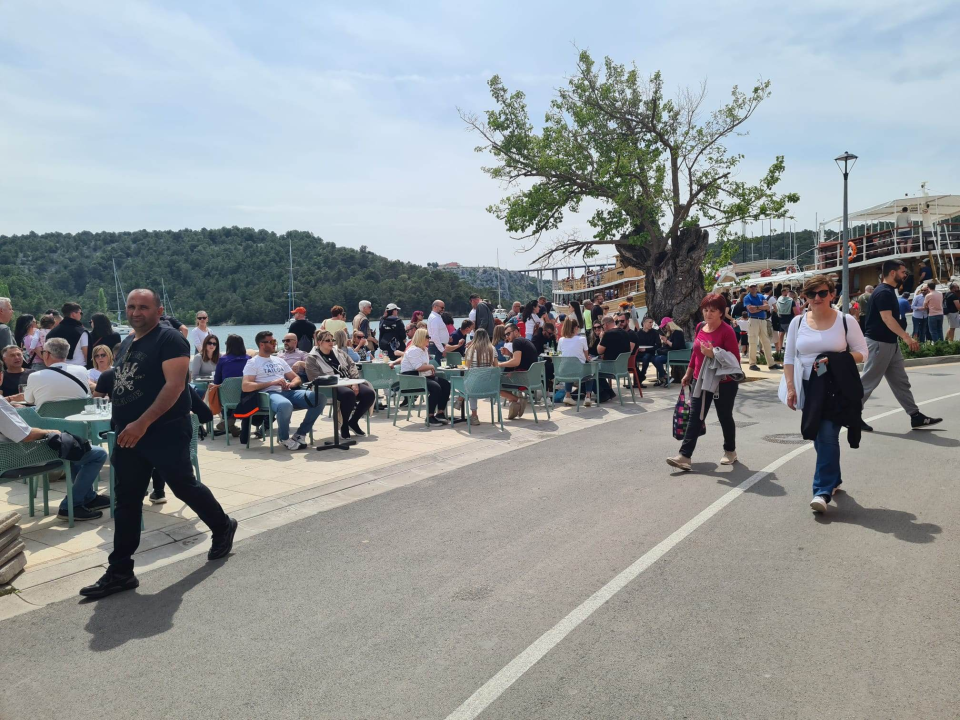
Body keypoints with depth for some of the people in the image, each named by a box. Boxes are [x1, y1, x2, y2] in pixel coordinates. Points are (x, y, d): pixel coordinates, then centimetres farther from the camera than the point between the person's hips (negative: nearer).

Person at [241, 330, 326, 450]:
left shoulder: (278, 360, 27)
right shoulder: (253, 362, 7)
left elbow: (296, 378, 26)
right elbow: (245, 387, -7)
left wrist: (290, 384, 0)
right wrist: (272, 382, -12)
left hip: (288, 392, 6)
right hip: (269, 394, -6)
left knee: (320, 398, -18)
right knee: (285, 405, -43)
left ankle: (300, 434, -7)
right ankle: (284, 438, -14)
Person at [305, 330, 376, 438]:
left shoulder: (339, 352, 20)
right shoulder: (312, 358, 1)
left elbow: (352, 366, 12)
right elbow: (316, 378, -12)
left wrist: (354, 383, -9)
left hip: (349, 384, 6)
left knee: (370, 393, -19)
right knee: (349, 394, -37)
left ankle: (353, 421, 2)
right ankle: (344, 425, -13)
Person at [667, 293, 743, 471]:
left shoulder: (727, 331, -14)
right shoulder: (700, 327, 5)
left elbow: (735, 359, -16)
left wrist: (713, 354, -27)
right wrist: (688, 374, 19)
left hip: (723, 383, -5)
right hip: (701, 380, 5)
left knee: (724, 417, 11)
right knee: (695, 418, 0)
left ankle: (730, 451, 31)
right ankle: (685, 456, -4)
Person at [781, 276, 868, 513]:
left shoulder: (846, 321, -3)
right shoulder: (798, 322, 5)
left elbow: (863, 353, -1)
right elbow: (789, 358, 6)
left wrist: (835, 360, -18)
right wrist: (790, 388, -2)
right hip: (809, 388, 3)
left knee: (828, 437, -11)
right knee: (818, 438, 10)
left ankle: (823, 491, -9)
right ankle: (833, 479, 32)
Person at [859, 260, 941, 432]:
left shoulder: (889, 291, 14)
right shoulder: (883, 292, -17)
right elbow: (887, 318, -27)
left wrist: (904, 337, 24)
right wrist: (906, 337, -32)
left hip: (890, 344, 10)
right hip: (879, 344, -10)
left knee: (901, 381, 10)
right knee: (868, 381, -3)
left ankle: (916, 416, 14)